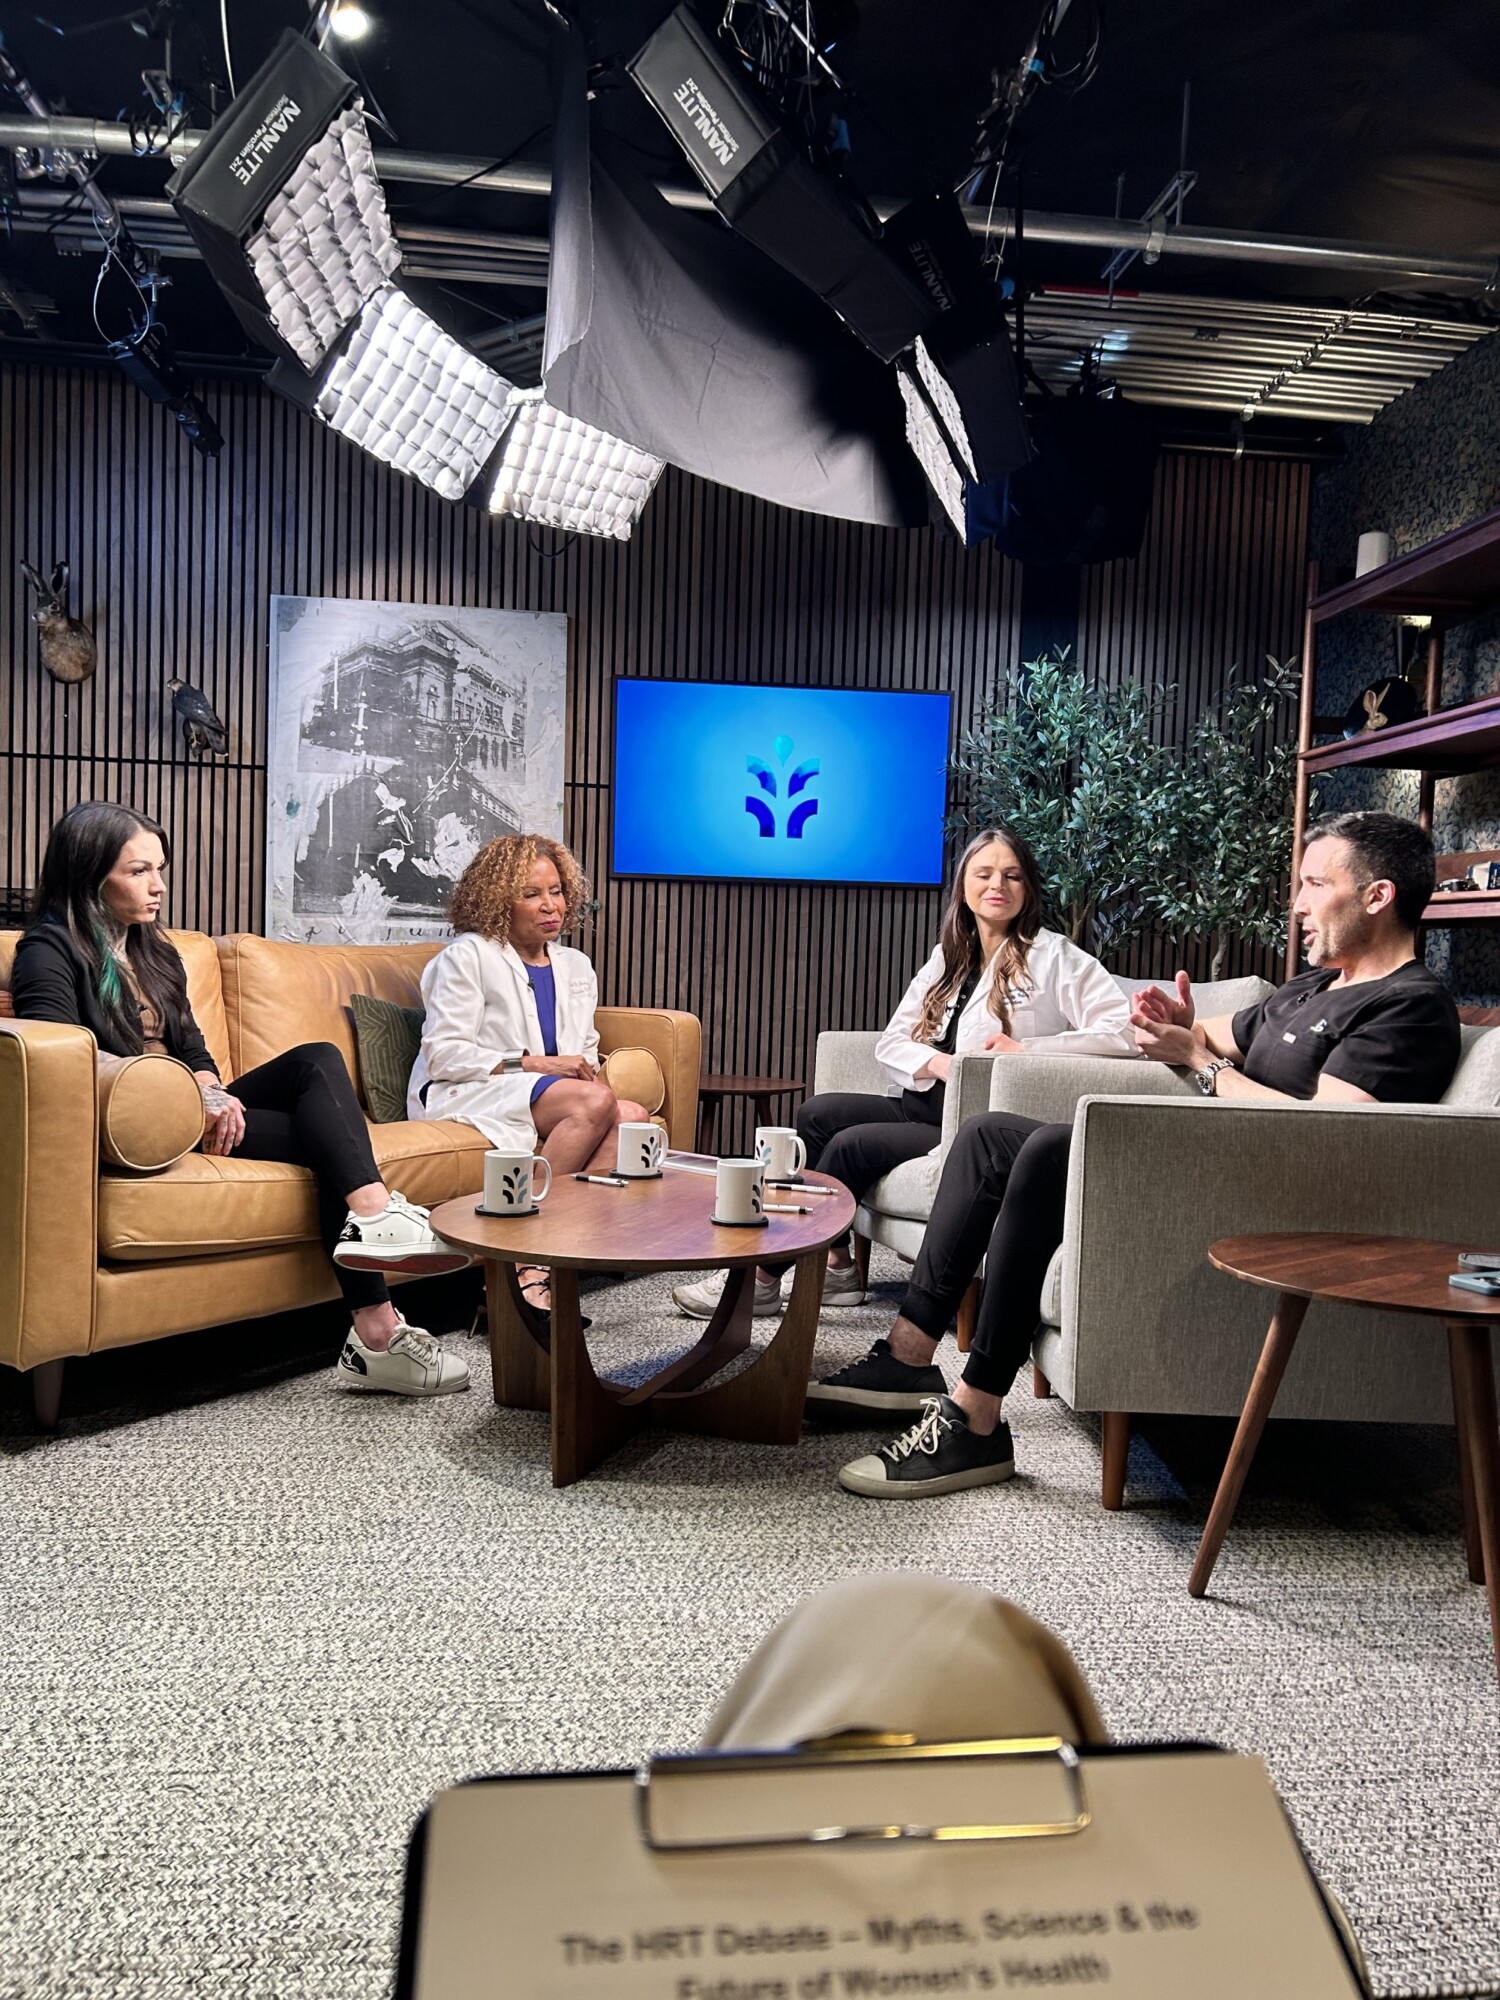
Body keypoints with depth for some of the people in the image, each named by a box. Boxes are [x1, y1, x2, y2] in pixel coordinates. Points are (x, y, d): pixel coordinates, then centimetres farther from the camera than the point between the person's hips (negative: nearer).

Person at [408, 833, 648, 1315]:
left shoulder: (576, 967, 20)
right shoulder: (467, 956, 0)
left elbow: (586, 1053, 25)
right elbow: (442, 1054, -9)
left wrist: (589, 1070, -1)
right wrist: (532, 1063, -17)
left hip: (556, 1092, 6)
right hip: (458, 1095, -6)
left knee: (631, 1116, -26)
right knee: (596, 1104, -32)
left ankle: (535, 1263, -33)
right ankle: (522, 1259, -29)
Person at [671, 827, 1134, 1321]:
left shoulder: (1054, 956, -4)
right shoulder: (948, 958, 14)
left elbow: (1122, 1033, -17)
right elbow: (889, 1043, 8)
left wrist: (1025, 1049, -24)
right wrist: (940, 1064, -13)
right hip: (929, 1105, 7)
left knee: (853, 1144, -20)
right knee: (818, 1113, -12)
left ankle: (762, 1279, -9)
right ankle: (835, 1267, -6)